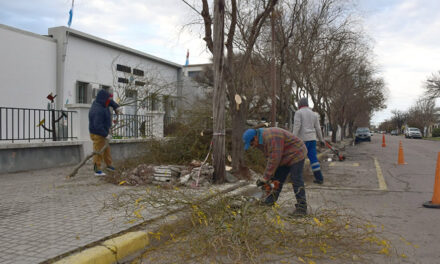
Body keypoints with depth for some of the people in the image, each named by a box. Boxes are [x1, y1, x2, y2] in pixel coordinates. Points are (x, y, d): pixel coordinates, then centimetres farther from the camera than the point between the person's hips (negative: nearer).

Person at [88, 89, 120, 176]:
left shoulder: (98, 103, 0)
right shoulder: (99, 111, -30)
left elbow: (109, 101, 20)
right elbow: (97, 126, -34)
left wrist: (116, 107, 5)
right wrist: (105, 134, -28)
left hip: (102, 132, 11)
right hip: (98, 134, -11)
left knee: (106, 149, 21)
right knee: (98, 151, -5)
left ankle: (109, 165, 36)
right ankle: (97, 170, 2)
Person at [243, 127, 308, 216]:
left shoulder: (272, 138, -31)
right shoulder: (262, 140, 1)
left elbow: (274, 159, -31)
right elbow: (270, 158, 4)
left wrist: (266, 177, -25)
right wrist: (270, 175, -3)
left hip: (295, 154, -10)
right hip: (284, 158, 10)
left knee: (297, 181, -13)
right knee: (277, 178, 10)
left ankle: (302, 208, -10)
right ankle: (270, 201, 18)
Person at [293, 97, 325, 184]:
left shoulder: (298, 112, -6)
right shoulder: (313, 114, 12)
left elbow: (297, 126, -16)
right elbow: (318, 128, 13)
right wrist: (321, 140, 20)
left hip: (302, 139, -5)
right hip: (312, 138, 5)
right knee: (313, 158, 5)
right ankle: (319, 178, 1)